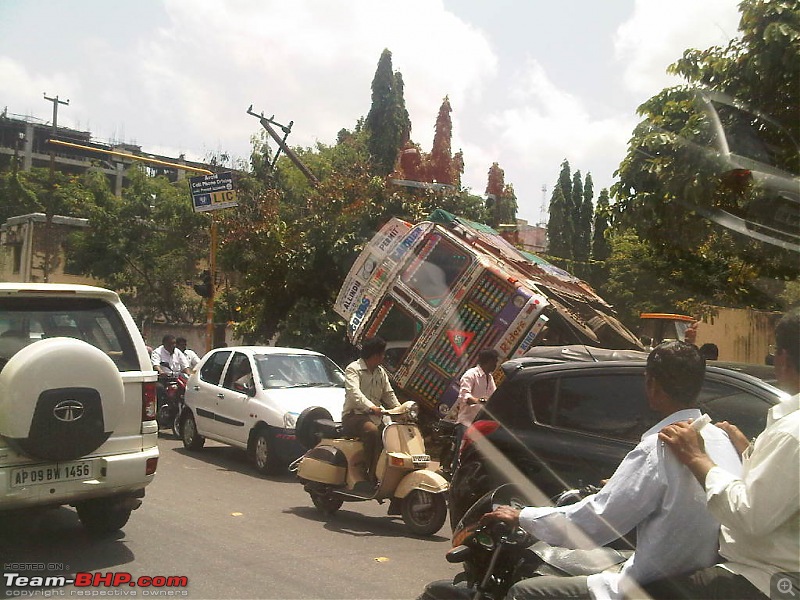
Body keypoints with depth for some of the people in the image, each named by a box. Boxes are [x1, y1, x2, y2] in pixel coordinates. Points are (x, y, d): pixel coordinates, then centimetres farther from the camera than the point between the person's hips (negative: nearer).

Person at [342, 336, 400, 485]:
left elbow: (389, 394, 17)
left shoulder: (381, 372, 20)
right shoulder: (353, 369, -4)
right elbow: (354, 392, -21)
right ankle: (371, 475, -30)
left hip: (374, 416, 7)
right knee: (372, 431, -36)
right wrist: (371, 407, -38)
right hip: (353, 416, -7)